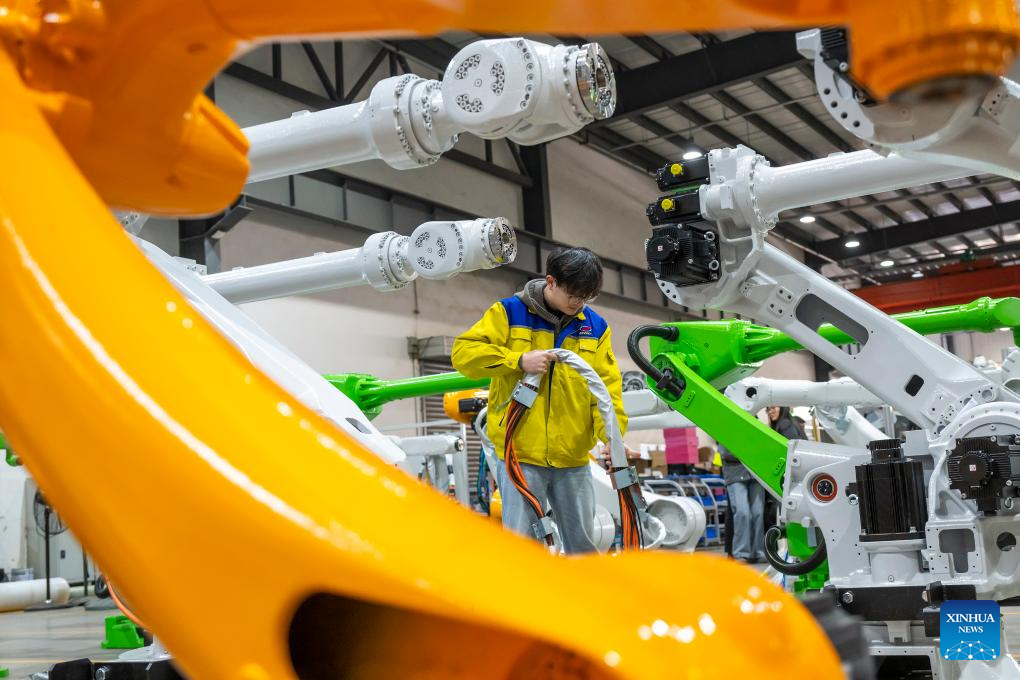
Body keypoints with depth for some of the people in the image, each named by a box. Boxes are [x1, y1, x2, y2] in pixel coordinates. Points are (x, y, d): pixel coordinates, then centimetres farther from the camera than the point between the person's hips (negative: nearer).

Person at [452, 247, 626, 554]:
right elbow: (463, 352, -8)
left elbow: (607, 387, 5)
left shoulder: (595, 327, 8)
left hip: (573, 459, 4)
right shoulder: (510, 312, -2)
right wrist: (519, 361, -19)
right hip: (521, 453, -3)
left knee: (583, 544, 11)